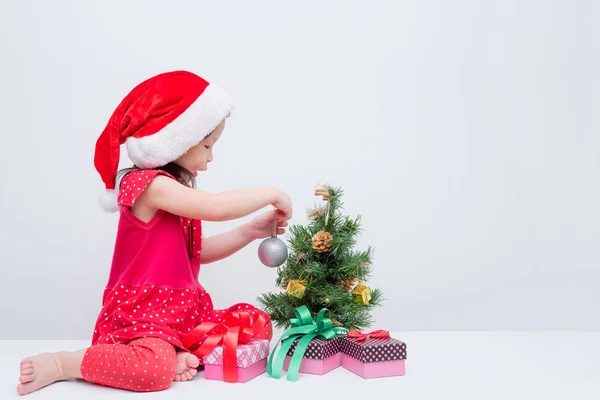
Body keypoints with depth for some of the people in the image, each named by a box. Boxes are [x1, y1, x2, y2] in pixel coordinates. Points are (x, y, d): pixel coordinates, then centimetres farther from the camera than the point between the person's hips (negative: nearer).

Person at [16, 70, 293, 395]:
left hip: (185, 308, 9)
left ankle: (186, 355, -15)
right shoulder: (150, 184, -17)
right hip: (141, 313, -9)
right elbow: (217, 207, -28)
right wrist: (271, 194, -13)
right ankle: (60, 364, -10)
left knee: (257, 322, 4)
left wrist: (250, 231, 6)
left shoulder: (177, 190, 14)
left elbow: (197, 252, 15)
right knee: (156, 369, -35)